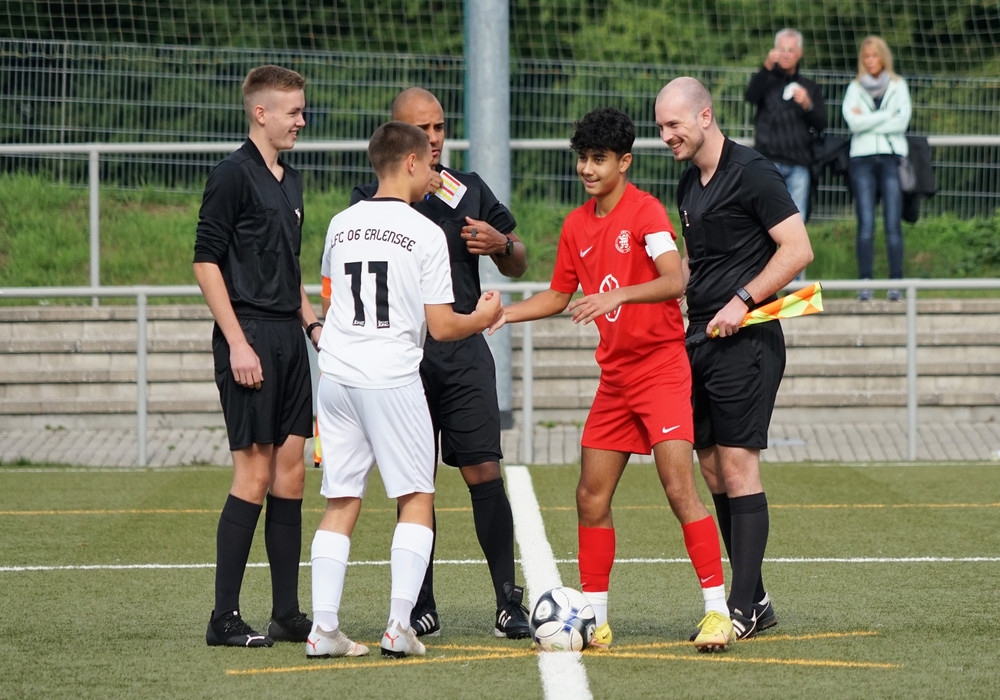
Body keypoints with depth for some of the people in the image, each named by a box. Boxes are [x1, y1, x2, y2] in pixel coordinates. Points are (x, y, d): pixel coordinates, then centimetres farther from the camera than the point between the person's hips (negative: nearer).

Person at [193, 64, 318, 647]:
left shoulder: (290, 181, 17)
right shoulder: (235, 175, -9)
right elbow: (206, 261, -13)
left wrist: (312, 322, 17)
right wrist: (237, 343, -17)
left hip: (289, 338, 8)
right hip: (251, 338, -8)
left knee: (291, 468, 8)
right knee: (256, 472, -9)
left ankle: (288, 615, 13)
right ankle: (225, 619, -5)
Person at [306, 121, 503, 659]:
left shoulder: (341, 225, 8)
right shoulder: (425, 234, -7)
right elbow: (441, 327, -6)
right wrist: (482, 318, 13)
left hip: (336, 375, 5)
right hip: (393, 378, -5)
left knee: (341, 504, 8)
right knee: (417, 499, 6)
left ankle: (324, 628, 2)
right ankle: (399, 626, -4)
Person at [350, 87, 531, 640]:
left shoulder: (469, 190, 15)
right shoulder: (372, 196, 8)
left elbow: (518, 266, 19)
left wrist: (501, 245, -1)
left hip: (463, 350, 1)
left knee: (483, 473, -7)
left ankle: (509, 603, -5)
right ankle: (421, 606, 9)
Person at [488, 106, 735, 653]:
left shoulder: (645, 212, -11)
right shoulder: (577, 226, 11)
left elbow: (674, 281, -23)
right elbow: (558, 296, 22)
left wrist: (617, 295, -36)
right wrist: (503, 315, 10)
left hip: (661, 369, -7)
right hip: (614, 377, 7)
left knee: (679, 489, -14)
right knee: (591, 498, 5)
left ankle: (717, 611, -11)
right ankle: (594, 618, 12)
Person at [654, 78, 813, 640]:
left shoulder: (752, 173, -10)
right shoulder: (690, 184, 16)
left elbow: (798, 250, -14)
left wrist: (742, 301, -18)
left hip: (745, 341, -9)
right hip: (701, 340, 9)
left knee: (737, 466, -10)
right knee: (713, 470, 7)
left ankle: (743, 609, -8)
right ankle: (755, 601, 13)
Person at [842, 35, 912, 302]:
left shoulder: (898, 86, 13)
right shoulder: (855, 88, 15)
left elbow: (902, 121, -1)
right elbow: (853, 121, -3)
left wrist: (868, 120, -3)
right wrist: (887, 115, -2)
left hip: (891, 157, -1)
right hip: (862, 158, 1)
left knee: (893, 223, -8)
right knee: (866, 223, -7)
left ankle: (896, 282, -8)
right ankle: (865, 282, -8)